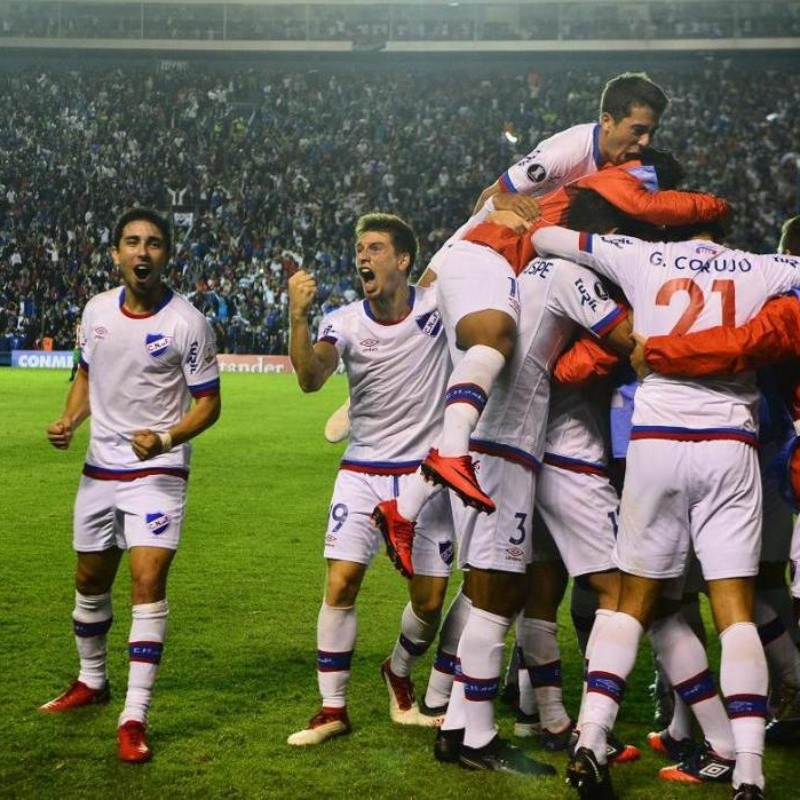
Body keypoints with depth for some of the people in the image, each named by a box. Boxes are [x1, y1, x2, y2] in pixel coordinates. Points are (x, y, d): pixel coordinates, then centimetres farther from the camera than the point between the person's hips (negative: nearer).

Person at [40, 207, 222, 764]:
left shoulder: (188, 323, -13)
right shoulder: (97, 310, 2)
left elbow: (208, 403, -7)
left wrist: (164, 439, -24)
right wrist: (69, 420, -1)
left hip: (158, 470, -5)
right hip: (100, 468, 6)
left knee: (148, 581, -16)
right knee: (90, 579, 16)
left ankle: (135, 718, -13)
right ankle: (92, 681, 40)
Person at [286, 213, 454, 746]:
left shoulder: (439, 305, -7)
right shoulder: (345, 322, -7)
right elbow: (310, 379, -22)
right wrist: (298, 317, -36)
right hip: (363, 474, 0)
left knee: (430, 602, 5)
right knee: (341, 585, -10)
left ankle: (399, 675, 36)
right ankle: (333, 710, 3)